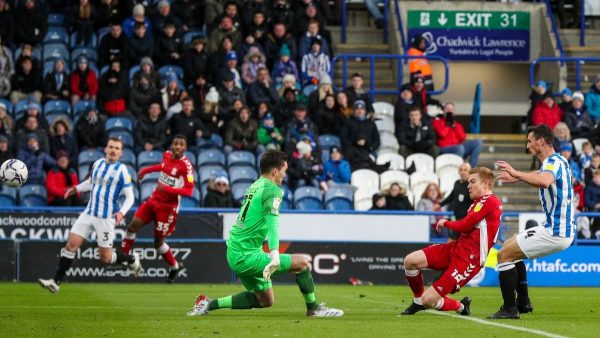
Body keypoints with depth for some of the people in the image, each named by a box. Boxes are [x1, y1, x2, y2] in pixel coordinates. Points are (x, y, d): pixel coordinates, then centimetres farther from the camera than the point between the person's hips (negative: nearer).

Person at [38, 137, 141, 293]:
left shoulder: (121, 170, -9)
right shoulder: (97, 164, 7)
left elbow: (130, 197, -9)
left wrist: (122, 212, -26)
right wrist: (76, 189, 11)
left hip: (106, 217, -5)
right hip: (89, 213, 5)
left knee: (106, 257, 1)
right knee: (71, 244, -6)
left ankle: (132, 260, 29)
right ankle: (56, 282, -3)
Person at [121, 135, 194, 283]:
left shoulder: (186, 165, -20)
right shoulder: (167, 155, 0)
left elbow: (189, 191, -26)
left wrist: (168, 189, -35)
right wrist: (146, 170, 21)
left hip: (168, 207, -6)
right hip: (154, 199, 6)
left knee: (158, 243, 2)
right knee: (133, 226, -3)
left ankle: (175, 266, 26)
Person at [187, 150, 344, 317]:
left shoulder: (255, 186, 15)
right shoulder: (272, 190, -13)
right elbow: (272, 222, -26)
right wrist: (275, 256, -37)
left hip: (235, 254, 10)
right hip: (246, 256, -10)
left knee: (265, 300, 18)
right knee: (302, 262, -10)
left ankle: (209, 304, 17)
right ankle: (313, 308, 3)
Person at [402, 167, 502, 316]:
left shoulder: (489, 201, -14)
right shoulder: (479, 202, 18)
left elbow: (465, 225, -19)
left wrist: (446, 223, -1)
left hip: (469, 259, -9)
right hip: (456, 247, 9)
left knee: (429, 300, -14)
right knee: (410, 261, -5)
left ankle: (461, 306, 15)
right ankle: (418, 301, 15)